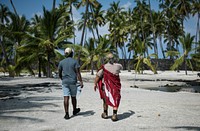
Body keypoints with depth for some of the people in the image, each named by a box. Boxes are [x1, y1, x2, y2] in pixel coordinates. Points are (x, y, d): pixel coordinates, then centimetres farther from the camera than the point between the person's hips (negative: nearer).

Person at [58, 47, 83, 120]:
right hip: (73, 82, -1)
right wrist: (81, 82, -10)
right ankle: (74, 110, 33)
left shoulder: (61, 62, 4)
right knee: (73, 97, 14)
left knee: (66, 97, -2)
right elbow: (78, 73, -11)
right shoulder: (75, 61, -4)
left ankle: (67, 114, -7)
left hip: (65, 82, 1)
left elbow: (59, 73, 10)